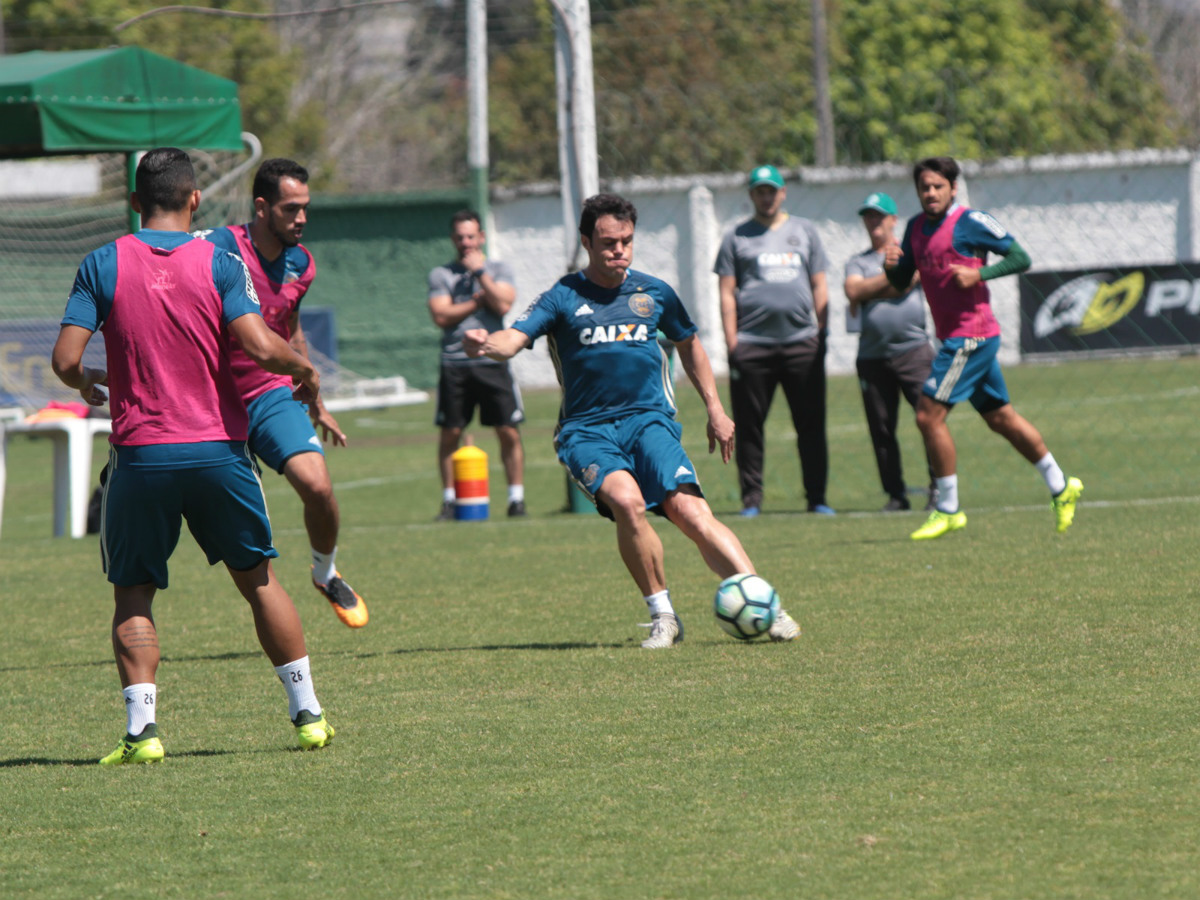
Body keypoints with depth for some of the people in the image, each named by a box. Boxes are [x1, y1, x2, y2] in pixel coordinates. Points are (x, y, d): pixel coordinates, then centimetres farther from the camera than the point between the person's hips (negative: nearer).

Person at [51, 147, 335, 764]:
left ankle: (142, 729, -6)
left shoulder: (103, 265, -1)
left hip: (140, 454, -1)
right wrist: (306, 368, 7)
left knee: (133, 595, 9)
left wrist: (86, 383, 16)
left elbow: (65, 360, -7)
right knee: (258, 579, 15)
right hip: (218, 450, 1)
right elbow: (259, 346, -13)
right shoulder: (218, 264, -2)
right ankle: (307, 714, 17)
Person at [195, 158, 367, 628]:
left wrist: (316, 404, 28)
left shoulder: (300, 265, 4)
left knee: (318, 487, -13)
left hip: (271, 395, 3)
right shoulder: (219, 249, -18)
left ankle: (326, 574, 12)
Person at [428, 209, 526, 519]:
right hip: (455, 363, 0)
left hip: (493, 362, 0)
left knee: (509, 432, -4)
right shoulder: (441, 274, 9)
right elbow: (441, 315, -5)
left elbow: (503, 304, -7)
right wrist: (479, 300, -4)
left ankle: (516, 497, 5)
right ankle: (449, 501, 10)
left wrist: (479, 272, -6)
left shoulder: (498, 269, 10)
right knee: (449, 435, 1)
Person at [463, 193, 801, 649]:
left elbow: (688, 345, 27)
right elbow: (514, 338, -11)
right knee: (626, 500, -30)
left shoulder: (654, 293, 11)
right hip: (586, 431, -1)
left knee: (690, 512, -21)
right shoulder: (563, 297, 3)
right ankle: (663, 617, -16)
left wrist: (715, 409, 23)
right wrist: (486, 344, -34)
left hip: (650, 419, 1)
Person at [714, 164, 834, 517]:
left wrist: (821, 333, 7)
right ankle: (751, 499, 4)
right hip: (752, 345, -2)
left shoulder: (804, 232, 16)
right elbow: (727, 293, 5)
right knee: (749, 425, -1)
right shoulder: (737, 237, 10)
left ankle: (817, 498, 6)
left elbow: (820, 286, 16)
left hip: (802, 342, 2)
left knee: (811, 423, 0)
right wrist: (732, 343, -5)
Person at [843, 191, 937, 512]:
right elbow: (853, 290, -3)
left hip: (913, 350, -3)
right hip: (873, 356, 3)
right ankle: (896, 494, 11)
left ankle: (939, 489, -4)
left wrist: (867, 294, -2)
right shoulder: (858, 262, 16)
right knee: (881, 428, 2)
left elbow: (906, 284, -9)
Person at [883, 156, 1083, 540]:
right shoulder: (917, 227, 13)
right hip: (954, 337, 9)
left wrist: (979, 274, -20)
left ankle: (947, 510, -4)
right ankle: (1060, 487, 25)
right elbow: (901, 281, 17)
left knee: (929, 414, -11)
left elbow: (1020, 258, -8)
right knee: (1000, 417, 15)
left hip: (970, 336, -9)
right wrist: (892, 265, -5)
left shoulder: (970, 221, -10)